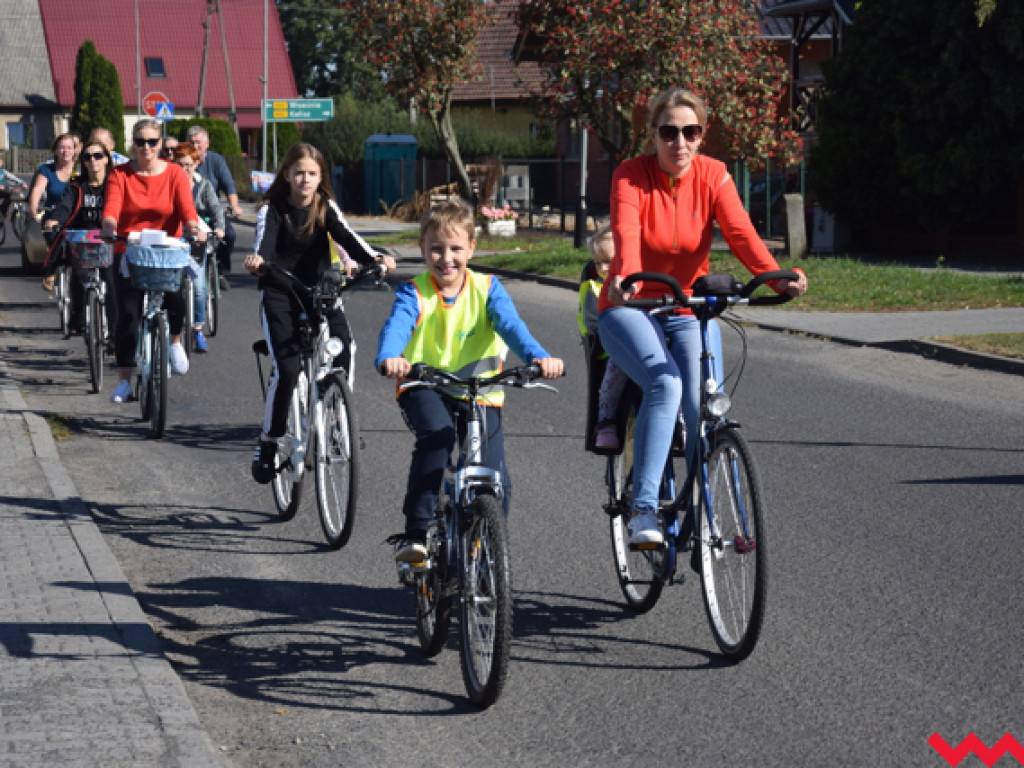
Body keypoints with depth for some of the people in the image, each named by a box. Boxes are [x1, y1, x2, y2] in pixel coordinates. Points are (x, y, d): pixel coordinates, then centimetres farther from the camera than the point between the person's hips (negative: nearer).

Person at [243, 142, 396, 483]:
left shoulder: (325, 208, 3)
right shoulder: (273, 209, -5)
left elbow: (345, 236, -14)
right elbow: (264, 238, -24)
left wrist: (373, 258, -35)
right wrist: (257, 258, -50)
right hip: (279, 292, -2)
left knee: (343, 344, -26)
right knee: (287, 367, -18)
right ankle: (268, 443, -3)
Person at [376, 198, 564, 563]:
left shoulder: (486, 288, 1)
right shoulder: (414, 293, -4)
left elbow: (510, 324, -16)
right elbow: (396, 326, -24)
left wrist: (537, 356, -38)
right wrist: (389, 358, -48)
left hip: (479, 392, 1)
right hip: (424, 387, -1)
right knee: (436, 438, -33)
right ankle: (416, 533, -27)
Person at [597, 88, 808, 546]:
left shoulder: (713, 176, -6)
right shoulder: (630, 176, -13)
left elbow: (740, 232, -21)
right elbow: (626, 234, -31)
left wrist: (776, 276, -40)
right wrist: (624, 278, -53)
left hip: (690, 311, 3)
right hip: (630, 308, -3)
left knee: (705, 410, -15)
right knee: (665, 384, -30)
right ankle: (644, 509, -27)